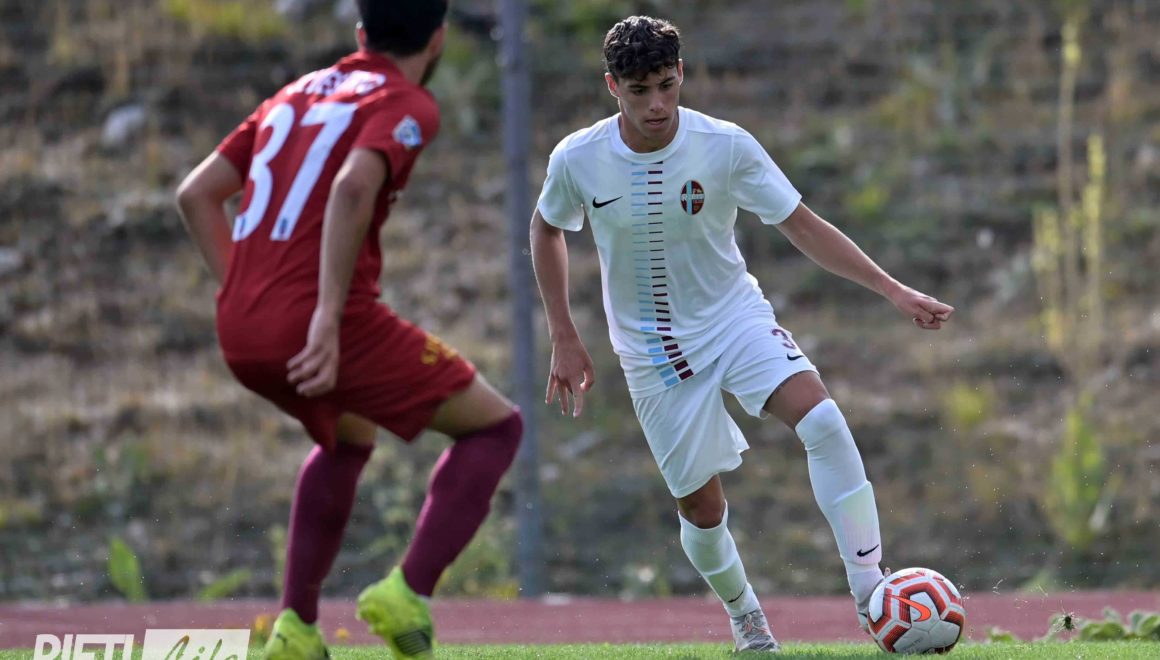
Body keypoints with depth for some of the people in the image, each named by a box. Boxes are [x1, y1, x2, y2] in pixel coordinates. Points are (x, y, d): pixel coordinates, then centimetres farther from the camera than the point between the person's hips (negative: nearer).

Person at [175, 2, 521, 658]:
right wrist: (328, 317, -25)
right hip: (324, 328, -7)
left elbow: (196, 193, 21)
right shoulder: (407, 104, -1)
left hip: (239, 336, 8)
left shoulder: (296, 94, 23)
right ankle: (409, 592, -8)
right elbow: (352, 187, -21)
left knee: (349, 438, 35)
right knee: (497, 427, 7)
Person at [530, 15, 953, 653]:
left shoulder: (726, 146, -17)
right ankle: (744, 617, 32)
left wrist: (894, 290, -13)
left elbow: (801, 225, -7)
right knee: (702, 509, 2)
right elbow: (547, 229, 6)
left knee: (822, 419, -27)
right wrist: (564, 340, 4)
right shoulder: (577, 160, -15)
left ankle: (870, 592, -23)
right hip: (653, 349, 1)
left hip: (735, 316, -1)